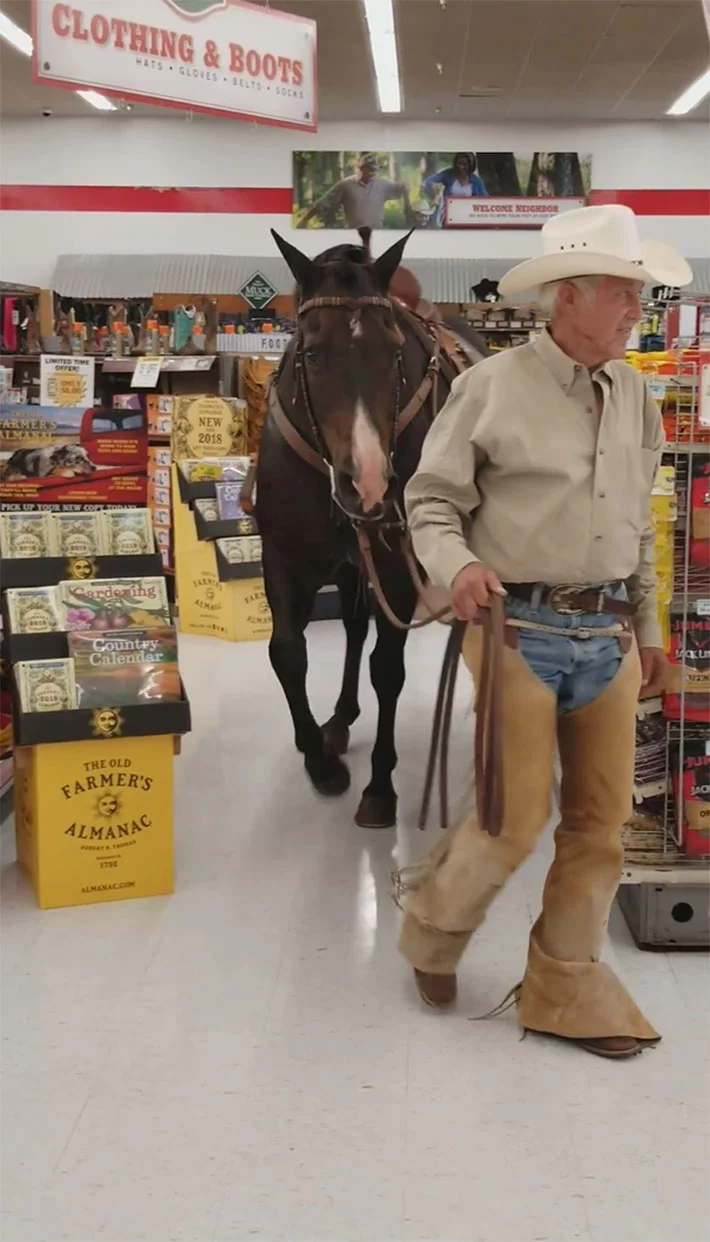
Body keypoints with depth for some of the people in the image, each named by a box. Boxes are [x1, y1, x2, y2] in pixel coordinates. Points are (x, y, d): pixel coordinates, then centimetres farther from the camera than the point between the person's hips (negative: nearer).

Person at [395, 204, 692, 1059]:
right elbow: (431, 500, -4)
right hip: (519, 630, -5)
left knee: (601, 820, 7)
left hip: (608, 635, 6)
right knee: (515, 818, -2)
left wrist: (646, 626, 18)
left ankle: (566, 986, 23)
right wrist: (456, 566, -23)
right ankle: (433, 920, 28)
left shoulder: (635, 397, 10)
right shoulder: (492, 387, -7)